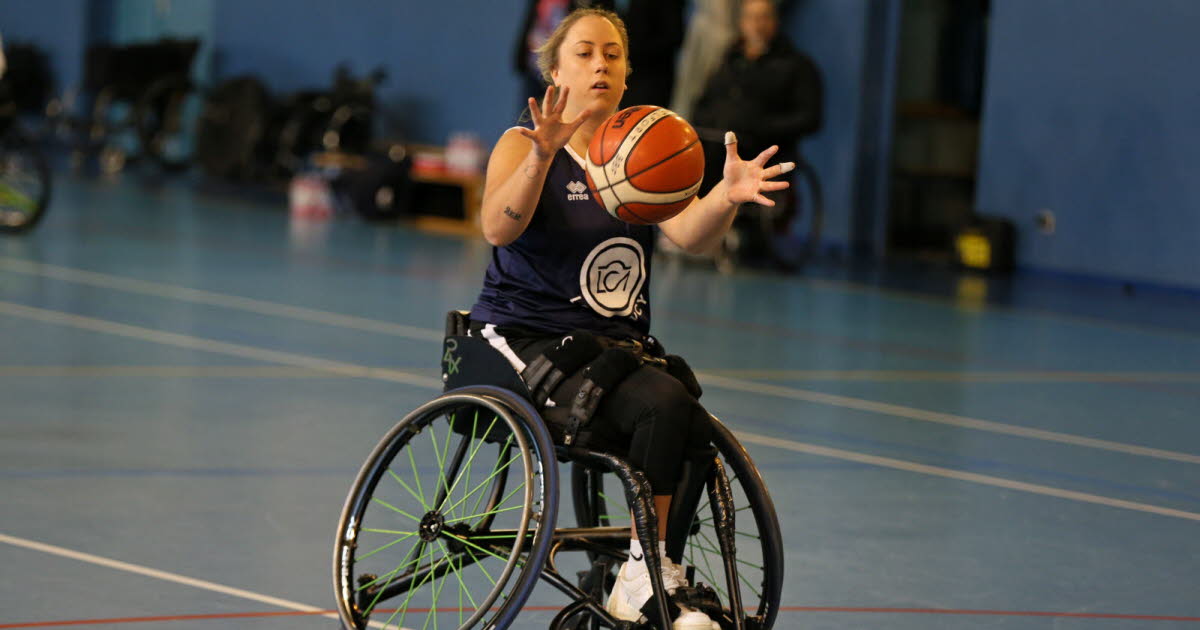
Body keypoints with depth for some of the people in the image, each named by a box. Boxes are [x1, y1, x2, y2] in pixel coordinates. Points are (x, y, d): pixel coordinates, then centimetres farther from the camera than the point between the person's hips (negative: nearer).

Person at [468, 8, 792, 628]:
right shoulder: (522, 146, 0)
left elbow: (689, 232, -7)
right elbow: (498, 228, -21)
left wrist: (726, 194, -29)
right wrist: (542, 158, -37)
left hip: (616, 343, 5)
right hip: (527, 340, -5)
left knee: (696, 430, -25)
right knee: (662, 403, -31)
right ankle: (647, 571, -19)